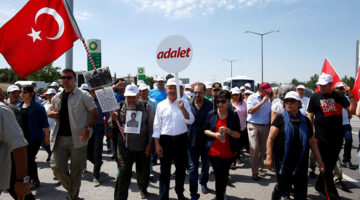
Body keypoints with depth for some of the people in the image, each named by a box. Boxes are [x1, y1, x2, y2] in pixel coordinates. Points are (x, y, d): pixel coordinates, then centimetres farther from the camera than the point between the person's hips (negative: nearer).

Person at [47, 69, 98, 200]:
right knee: (57, 168, 2)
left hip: (77, 138, -4)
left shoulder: (83, 95, -3)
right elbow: (48, 112, 26)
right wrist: (52, 113, 1)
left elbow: (94, 112, -5)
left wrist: (88, 128, -18)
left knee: (76, 171, 5)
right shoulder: (57, 97, 14)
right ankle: (70, 188, 31)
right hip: (60, 138, 5)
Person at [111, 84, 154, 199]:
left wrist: (150, 143, -5)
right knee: (123, 173, -4)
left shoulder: (146, 107, -2)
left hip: (143, 147, 1)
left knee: (143, 172, 17)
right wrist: (114, 119, -13)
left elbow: (151, 126, 0)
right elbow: (114, 126, 10)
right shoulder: (120, 107, 2)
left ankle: (143, 189, 46)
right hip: (124, 146, 0)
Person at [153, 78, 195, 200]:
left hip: (181, 139, 1)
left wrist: (183, 109, -24)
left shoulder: (184, 104, 1)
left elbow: (190, 121, -8)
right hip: (165, 139, -1)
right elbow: (157, 125, 2)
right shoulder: (161, 105, 1)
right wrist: (157, 144, -3)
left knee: (181, 168, 16)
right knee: (165, 170, 4)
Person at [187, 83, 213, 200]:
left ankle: (203, 183, 48)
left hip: (206, 141, 0)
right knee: (193, 168, 4)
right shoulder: (189, 105, -4)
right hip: (192, 141, 0)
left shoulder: (210, 105, -8)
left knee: (206, 166, 20)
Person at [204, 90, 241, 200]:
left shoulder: (233, 115, -5)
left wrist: (228, 131, -22)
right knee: (219, 176, -2)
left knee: (225, 175, 20)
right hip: (214, 151, -1)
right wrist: (215, 134, -15)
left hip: (229, 152, 1)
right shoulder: (211, 114, -2)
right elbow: (205, 130, 4)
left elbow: (238, 135, -4)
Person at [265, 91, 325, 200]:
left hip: (300, 162, 3)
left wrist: (319, 160, 11)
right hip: (282, 161, -3)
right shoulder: (280, 119, -3)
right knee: (283, 186, 3)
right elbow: (270, 139, -6)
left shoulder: (305, 121, 8)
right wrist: (269, 157, -13)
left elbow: (312, 142, 13)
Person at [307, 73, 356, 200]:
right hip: (322, 136, -3)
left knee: (331, 164, 13)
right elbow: (310, 116, 0)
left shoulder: (338, 96, 4)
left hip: (338, 135, 3)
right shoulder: (315, 97, -1)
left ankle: (319, 187, 32)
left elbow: (352, 110, 3)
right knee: (325, 166, -2)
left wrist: (350, 95, -8)